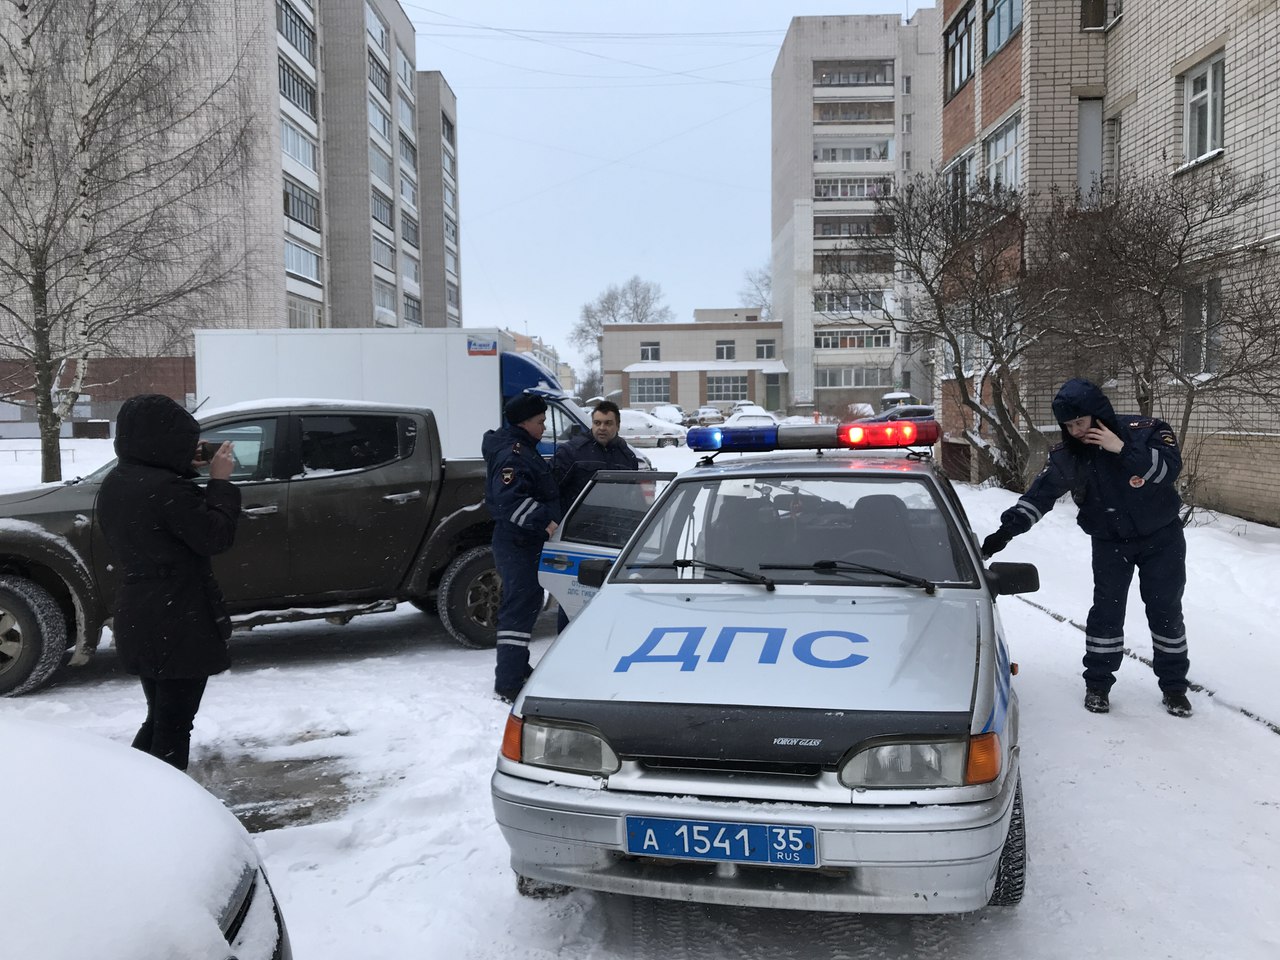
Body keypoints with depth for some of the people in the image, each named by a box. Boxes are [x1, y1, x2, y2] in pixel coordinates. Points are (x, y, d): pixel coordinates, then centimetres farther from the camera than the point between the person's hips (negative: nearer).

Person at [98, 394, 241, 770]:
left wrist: (187, 469, 5)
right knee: (174, 727, 3)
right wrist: (220, 481, -7)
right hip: (178, 626, -9)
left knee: (159, 718, 22)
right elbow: (215, 536, -17)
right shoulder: (168, 488, -22)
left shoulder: (115, 484, 6)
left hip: (138, 623, 9)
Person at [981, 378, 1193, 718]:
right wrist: (1007, 529, -36)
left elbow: (1170, 466, -28)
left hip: (1161, 537, -1)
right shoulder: (1067, 456, -13)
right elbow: (1039, 495, -23)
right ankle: (1097, 683, 11)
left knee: (1166, 611, 5)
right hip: (1110, 543, 1)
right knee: (1106, 610, -4)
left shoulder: (1144, 430, -16)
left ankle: (1174, 686, 21)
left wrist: (1123, 450, -36)